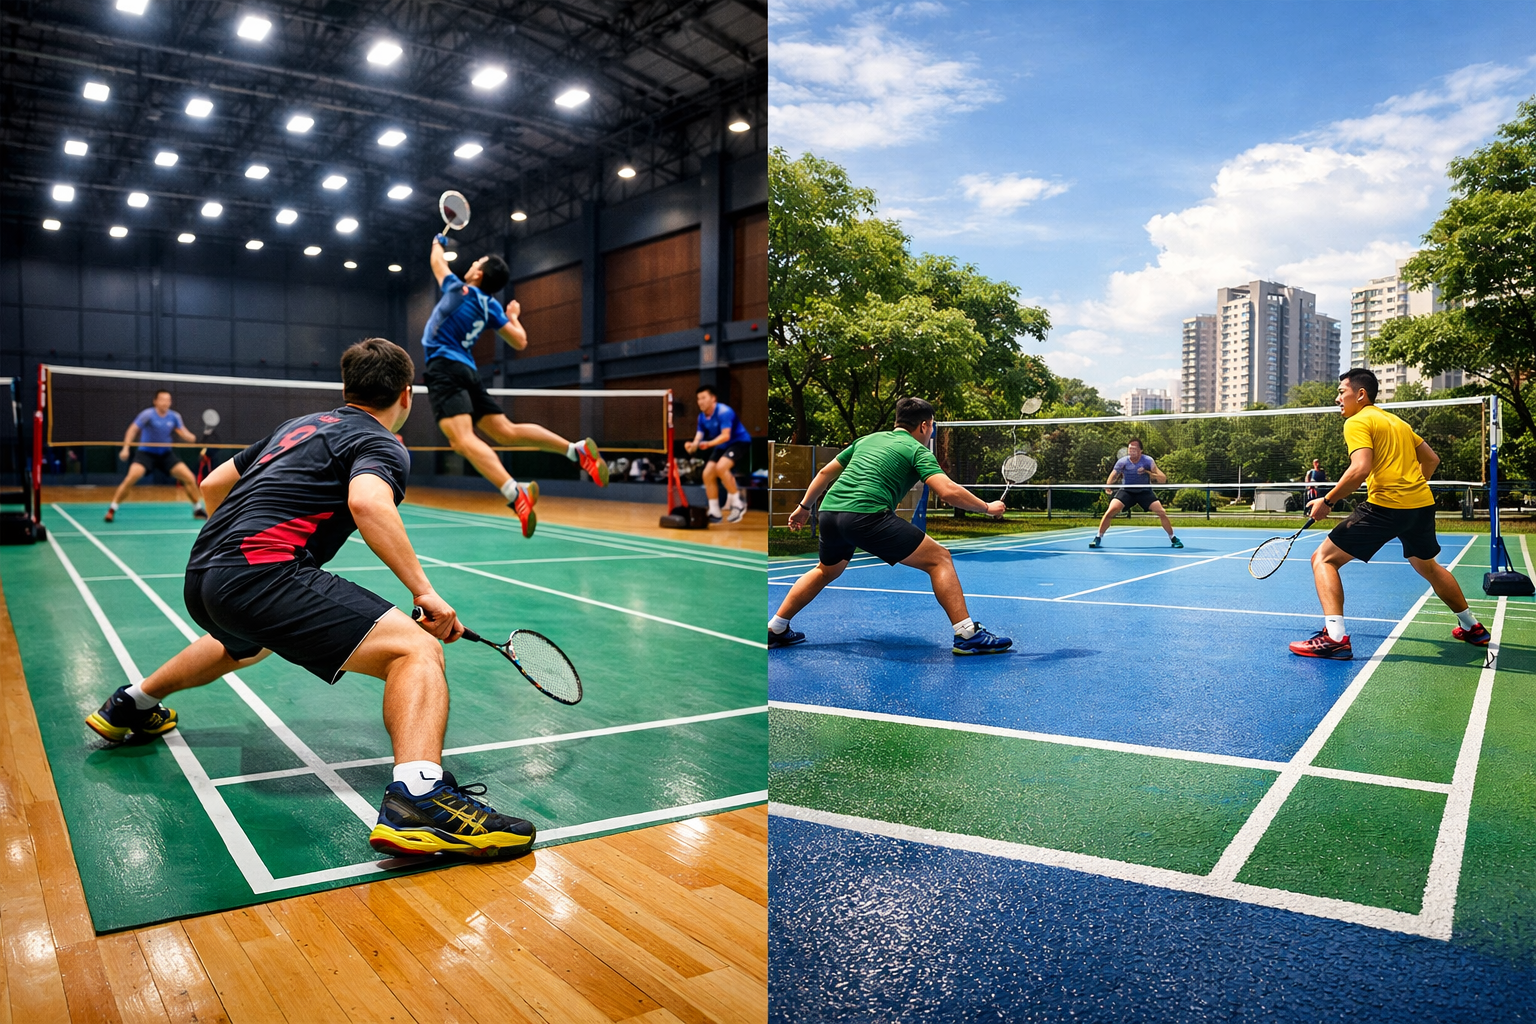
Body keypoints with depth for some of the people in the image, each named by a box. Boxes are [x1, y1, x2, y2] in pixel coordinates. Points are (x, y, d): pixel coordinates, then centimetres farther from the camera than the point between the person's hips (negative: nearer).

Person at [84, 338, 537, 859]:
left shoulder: (302, 424, 26)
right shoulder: (382, 446, 0)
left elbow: (213, 485, 34)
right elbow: (367, 502, -24)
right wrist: (424, 591, -23)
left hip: (201, 578, 10)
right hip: (263, 575, -10)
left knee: (246, 643, 43)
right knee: (416, 650, -19)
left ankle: (131, 705, 60)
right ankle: (416, 800, -43)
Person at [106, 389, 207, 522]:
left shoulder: (174, 416, -4)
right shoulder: (148, 414, -15)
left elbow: (185, 434, -1)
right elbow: (133, 429, -14)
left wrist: (191, 437, -26)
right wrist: (126, 448, -26)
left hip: (166, 454, 3)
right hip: (146, 453, -3)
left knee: (189, 478, -6)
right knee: (131, 478, -23)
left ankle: (199, 509, 10)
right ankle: (112, 509, -9)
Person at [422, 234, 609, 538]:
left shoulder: (459, 288, -1)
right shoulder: (491, 307, 12)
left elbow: (437, 262, 19)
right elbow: (520, 342, 14)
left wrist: (437, 243, 41)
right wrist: (513, 316, 32)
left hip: (445, 369, -7)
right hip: (468, 372, 7)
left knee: (462, 439, -23)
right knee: (506, 431, 6)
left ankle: (515, 494, -42)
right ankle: (578, 450, -3)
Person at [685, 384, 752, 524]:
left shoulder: (724, 412, -24)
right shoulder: (702, 417, 0)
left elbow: (725, 436, -33)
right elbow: (699, 436, -4)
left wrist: (709, 444, -47)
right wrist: (693, 445, -27)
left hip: (739, 442, -8)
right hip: (721, 446, 8)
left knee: (721, 467, -30)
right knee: (707, 474, -3)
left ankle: (737, 501, -14)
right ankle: (714, 512, 5)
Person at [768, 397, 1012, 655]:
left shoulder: (868, 439, 26)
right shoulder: (918, 450, 7)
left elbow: (825, 472, 30)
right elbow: (948, 491, -8)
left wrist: (804, 507, 40)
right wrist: (987, 507, 6)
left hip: (829, 510, 7)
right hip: (867, 515, -7)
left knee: (826, 571, 34)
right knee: (939, 558, 2)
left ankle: (776, 629, 36)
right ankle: (967, 635, -5)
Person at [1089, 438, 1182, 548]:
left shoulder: (1148, 461, -16)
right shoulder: (1122, 462, -15)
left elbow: (1163, 479, -18)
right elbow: (1112, 477, -13)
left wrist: (1148, 473, -34)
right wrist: (1108, 487, -36)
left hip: (1144, 492, 0)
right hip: (1126, 491, 0)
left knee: (1162, 513, -14)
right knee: (1111, 511, -22)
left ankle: (1173, 538, 10)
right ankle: (1098, 538, -7)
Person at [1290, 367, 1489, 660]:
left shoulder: (1357, 422, -5)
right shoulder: (1397, 422, 21)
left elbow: (1360, 469, -20)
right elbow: (1431, 459, 26)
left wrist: (1327, 501, -14)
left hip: (1385, 506, -9)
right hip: (1423, 504, 9)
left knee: (1323, 558, -5)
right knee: (1428, 567, 31)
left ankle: (1335, 637, -20)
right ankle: (1473, 628, 44)